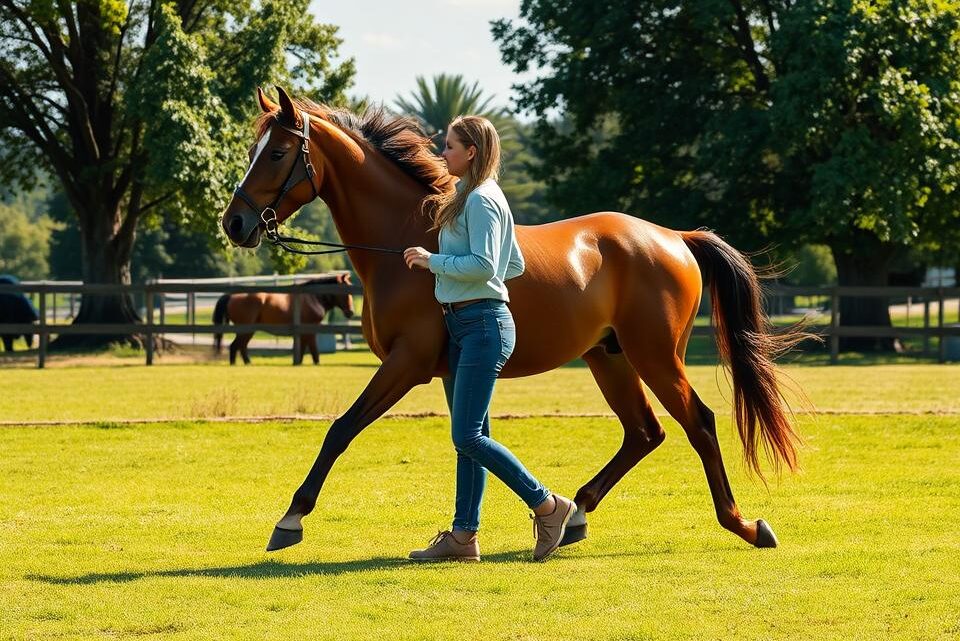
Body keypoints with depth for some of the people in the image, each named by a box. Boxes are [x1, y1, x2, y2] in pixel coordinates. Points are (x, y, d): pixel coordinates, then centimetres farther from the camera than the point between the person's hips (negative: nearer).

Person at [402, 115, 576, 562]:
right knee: (470, 439, 9)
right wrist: (440, 264, 18)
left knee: (468, 438, -12)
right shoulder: (471, 198, 18)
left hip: (483, 324, -11)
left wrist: (432, 261, -13)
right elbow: (515, 265, 21)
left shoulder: (481, 200, -13)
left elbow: (484, 265, -23)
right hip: (461, 325, 11)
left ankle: (547, 505, -4)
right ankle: (464, 535, 11)